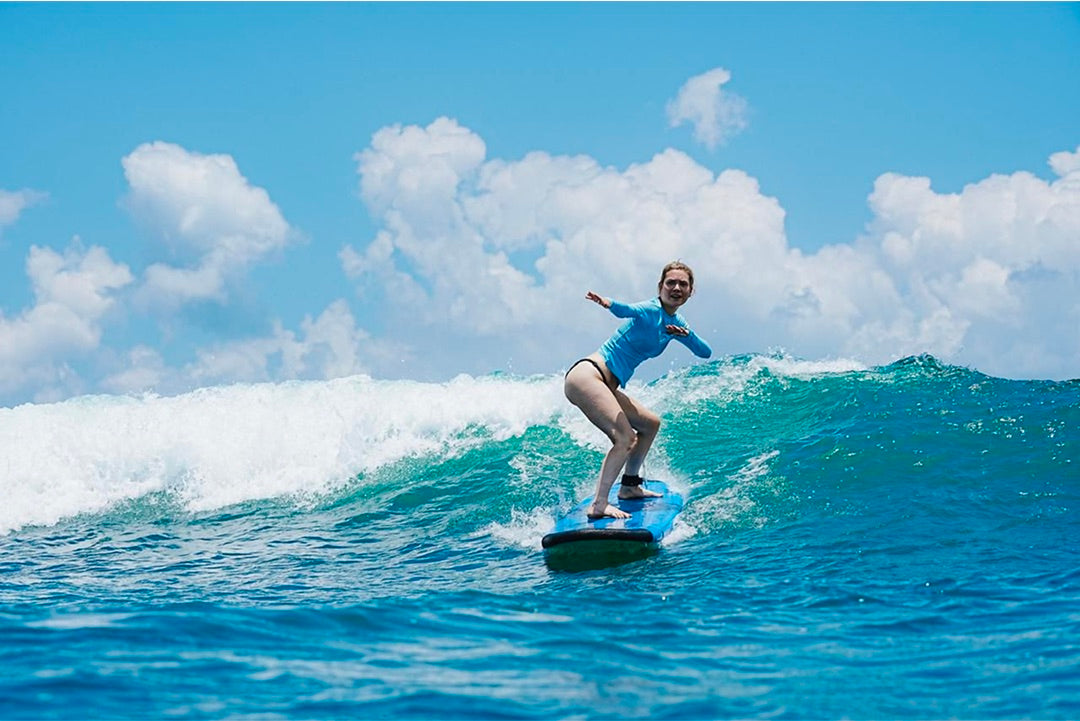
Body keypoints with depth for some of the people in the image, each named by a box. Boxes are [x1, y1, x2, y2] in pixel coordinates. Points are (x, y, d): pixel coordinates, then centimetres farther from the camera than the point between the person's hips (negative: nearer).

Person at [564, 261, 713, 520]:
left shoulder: (675, 323, 15)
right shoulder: (651, 310, -11)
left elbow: (705, 352, 18)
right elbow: (632, 311, -34)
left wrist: (687, 335, -3)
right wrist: (609, 304, -57)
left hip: (607, 387, 10)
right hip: (586, 375, -10)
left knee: (651, 423, 23)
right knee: (625, 438, -23)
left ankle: (630, 486, 34)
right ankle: (599, 505, -27)